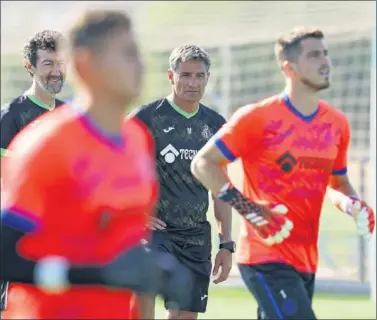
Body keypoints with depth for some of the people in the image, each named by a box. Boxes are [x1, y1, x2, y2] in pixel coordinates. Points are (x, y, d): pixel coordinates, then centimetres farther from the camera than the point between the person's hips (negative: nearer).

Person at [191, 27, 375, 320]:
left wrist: (351, 204, 1)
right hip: (266, 257, -7)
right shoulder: (258, 117, -9)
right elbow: (203, 164, -7)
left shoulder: (337, 124, 10)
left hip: (306, 260, 7)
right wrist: (247, 208, -19)